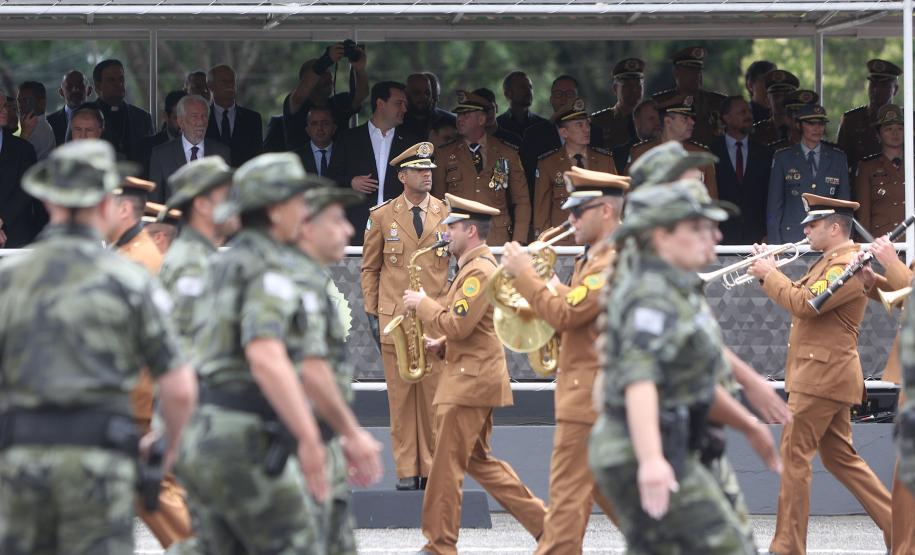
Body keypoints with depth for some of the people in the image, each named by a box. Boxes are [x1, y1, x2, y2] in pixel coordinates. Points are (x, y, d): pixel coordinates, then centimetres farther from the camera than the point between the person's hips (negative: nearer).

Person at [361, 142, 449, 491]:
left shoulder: (447, 214, 7)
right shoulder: (382, 216, 6)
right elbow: (370, 268, 12)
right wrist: (372, 313, 6)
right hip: (395, 319, 0)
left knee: (435, 394, 0)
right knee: (400, 396, 0)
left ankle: (432, 467, 8)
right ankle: (406, 471, 5)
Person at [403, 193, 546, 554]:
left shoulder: (479, 271, -17)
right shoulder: (475, 267, 17)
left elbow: (457, 325, -23)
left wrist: (422, 304, -10)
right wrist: (440, 346, 12)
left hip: (470, 382, -11)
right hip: (472, 378, 11)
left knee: (446, 466, -5)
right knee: (479, 461, 14)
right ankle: (542, 522, 13)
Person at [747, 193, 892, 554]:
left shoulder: (847, 266, -15)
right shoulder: (829, 263, 19)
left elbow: (805, 304, -23)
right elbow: (799, 296, 22)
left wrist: (770, 275, -11)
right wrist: (770, 271, 9)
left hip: (823, 375, -11)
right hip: (826, 375, 11)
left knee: (794, 456, -7)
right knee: (839, 457, 13)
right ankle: (897, 526, 13)